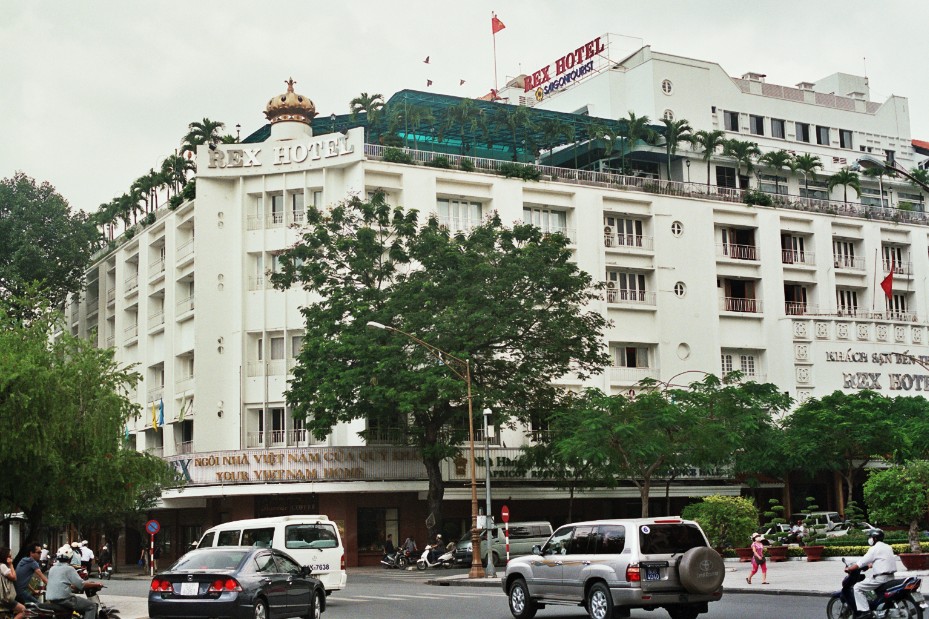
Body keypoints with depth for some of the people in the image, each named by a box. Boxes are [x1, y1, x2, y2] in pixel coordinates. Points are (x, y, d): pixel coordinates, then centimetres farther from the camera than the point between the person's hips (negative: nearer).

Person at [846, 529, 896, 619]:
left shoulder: (874, 549, -10)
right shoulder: (887, 547, 16)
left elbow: (860, 563, -11)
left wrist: (848, 568, 0)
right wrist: (869, 565, 37)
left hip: (881, 578, -9)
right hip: (890, 577, 9)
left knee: (858, 587, -6)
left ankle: (865, 611, -15)